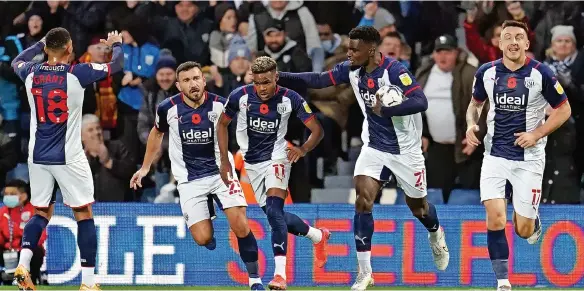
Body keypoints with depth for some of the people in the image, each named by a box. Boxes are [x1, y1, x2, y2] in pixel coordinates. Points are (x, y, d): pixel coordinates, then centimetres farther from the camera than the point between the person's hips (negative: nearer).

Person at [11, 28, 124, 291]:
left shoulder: (31, 74, 1)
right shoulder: (77, 73, -11)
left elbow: (17, 61, 27)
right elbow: (117, 64, 3)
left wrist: (40, 44, 40)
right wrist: (116, 44, 23)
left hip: (38, 157, 4)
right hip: (68, 158, -4)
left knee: (41, 213, 17)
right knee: (84, 215, 5)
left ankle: (23, 263, -4)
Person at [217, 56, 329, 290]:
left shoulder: (290, 99, -17)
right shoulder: (240, 96, -13)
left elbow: (317, 130, -9)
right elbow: (222, 124, 4)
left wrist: (303, 149, -29)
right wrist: (224, 160, -1)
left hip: (277, 158, -4)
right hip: (252, 163, 4)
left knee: (274, 211, -23)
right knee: (275, 216, 8)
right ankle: (318, 236, 35)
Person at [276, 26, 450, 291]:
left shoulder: (394, 70, -25)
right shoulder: (352, 69, -7)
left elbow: (421, 102, -33)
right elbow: (319, 80, -4)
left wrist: (386, 110, -40)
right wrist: (282, 76, -14)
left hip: (404, 150, -4)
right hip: (374, 147, 4)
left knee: (417, 206, 14)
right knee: (363, 200, -14)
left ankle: (436, 235, 51)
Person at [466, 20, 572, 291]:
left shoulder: (541, 73, -9)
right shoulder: (486, 73, -1)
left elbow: (564, 109, -1)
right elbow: (475, 103, 17)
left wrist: (536, 134, -12)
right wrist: (471, 124, -4)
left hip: (528, 158, -2)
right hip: (495, 155, 2)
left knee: (523, 230, 0)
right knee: (495, 218, -15)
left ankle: (533, 220, 39)